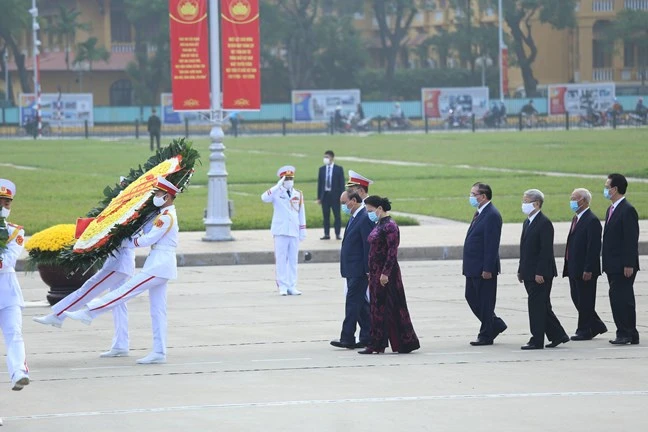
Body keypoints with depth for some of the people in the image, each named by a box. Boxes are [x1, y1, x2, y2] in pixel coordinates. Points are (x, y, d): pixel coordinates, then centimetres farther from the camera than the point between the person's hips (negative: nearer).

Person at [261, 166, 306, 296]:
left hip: (294, 231, 3)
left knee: (293, 260, 5)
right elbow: (264, 198, -21)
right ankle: (283, 286, -1)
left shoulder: (298, 194, 11)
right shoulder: (277, 193, 0)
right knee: (281, 259, -3)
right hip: (281, 231, -3)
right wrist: (278, 186, -25)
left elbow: (301, 213, 14)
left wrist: (303, 231, 10)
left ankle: (292, 286, 8)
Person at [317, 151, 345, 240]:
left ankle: (337, 234, 6)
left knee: (337, 215, 0)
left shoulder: (339, 169, 1)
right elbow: (319, 183, 9)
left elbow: (342, 183, 0)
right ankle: (326, 234, 7)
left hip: (335, 195, -3)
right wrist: (319, 197, 5)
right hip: (325, 195, 3)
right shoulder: (322, 169, 9)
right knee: (326, 215, 3)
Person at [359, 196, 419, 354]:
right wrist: (372, 273, 17)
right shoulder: (378, 225, 14)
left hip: (387, 273, -10)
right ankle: (376, 344, 12)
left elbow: (392, 252, -19)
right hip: (376, 273, 10)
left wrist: (385, 273, -23)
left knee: (392, 307, -5)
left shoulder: (390, 226, -14)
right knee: (377, 308, 10)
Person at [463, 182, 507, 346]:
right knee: (472, 297, 15)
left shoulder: (492, 215, -17)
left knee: (485, 302, -1)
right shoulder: (480, 213, 14)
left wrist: (487, 269, -22)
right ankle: (496, 324, 26)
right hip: (473, 268, 10)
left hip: (484, 269, -10)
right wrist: (467, 266, 16)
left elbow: (492, 245, -21)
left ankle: (486, 336, 7)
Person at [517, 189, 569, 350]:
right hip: (529, 274, 10)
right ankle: (558, 335, 20)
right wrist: (521, 270, 15)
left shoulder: (544, 223, -13)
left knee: (537, 305, -7)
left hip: (540, 274, -10)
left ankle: (537, 340, -4)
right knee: (542, 306, 12)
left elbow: (546, 250, -19)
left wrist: (540, 273, -22)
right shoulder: (527, 222, 16)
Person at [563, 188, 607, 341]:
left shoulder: (592, 221, -15)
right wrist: (568, 267, 16)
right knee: (577, 298, 13)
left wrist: (588, 270, -22)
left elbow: (594, 247, -19)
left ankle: (585, 331, 6)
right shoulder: (576, 219, 15)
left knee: (585, 301, -2)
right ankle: (597, 326, 22)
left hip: (585, 270, -10)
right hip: (574, 269, 10)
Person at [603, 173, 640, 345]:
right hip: (613, 266, 9)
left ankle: (624, 334, -11)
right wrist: (606, 264, 16)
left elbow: (631, 239, -17)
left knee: (619, 298, -13)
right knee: (624, 300, 11)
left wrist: (629, 265, -20)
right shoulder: (611, 210, 16)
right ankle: (631, 335, 14)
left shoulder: (627, 210, -13)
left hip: (623, 266, -9)